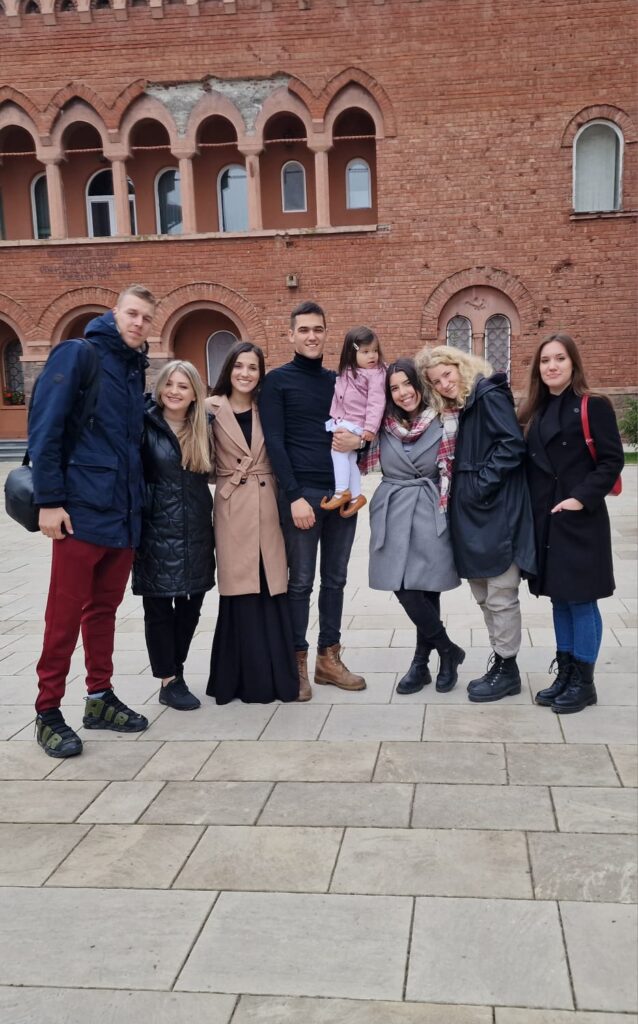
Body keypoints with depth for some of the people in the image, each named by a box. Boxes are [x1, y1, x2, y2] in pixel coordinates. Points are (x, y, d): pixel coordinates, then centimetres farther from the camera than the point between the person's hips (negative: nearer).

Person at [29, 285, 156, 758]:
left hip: (125, 514, 7)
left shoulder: (136, 370, 15)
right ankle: (48, 712, 9)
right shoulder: (78, 355, -6)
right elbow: (45, 428, -12)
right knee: (65, 613, -1)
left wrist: (136, 497, 13)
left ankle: (100, 697, 26)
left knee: (105, 608, 15)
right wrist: (49, 500, -16)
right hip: (81, 510, -7)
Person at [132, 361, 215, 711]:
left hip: (197, 531, 5)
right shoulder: (145, 426, -6)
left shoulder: (203, 430, 7)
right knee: (159, 606, 2)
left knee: (191, 604, 10)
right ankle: (169, 682, 13)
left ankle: (176, 670, 26)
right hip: (156, 530, -5)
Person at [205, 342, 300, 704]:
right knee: (241, 593, 1)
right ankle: (247, 677, 12)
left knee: (273, 590, 4)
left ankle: (279, 675, 14)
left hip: (268, 507, 2)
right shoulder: (212, 409, 0)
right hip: (232, 509, -2)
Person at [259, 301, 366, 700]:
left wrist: (360, 439, -6)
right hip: (302, 493, -5)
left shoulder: (339, 381, 14)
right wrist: (295, 496, -15)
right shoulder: (278, 380, 0)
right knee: (300, 581, 1)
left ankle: (329, 658, 20)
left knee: (335, 579, 10)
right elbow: (275, 443, -7)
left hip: (343, 492, 5)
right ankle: (297, 662, 11)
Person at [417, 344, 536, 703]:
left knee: (500, 596, -1)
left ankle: (508, 671, 11)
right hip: (472, 515, 10)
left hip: (498, 512, -10)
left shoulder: (490, 396, -8)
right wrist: (459, 489, 3)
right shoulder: (459, 409, 18)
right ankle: (500, 662, 26)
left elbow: (512, 445, -18)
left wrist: (482, 484, -17)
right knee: (484, 595, 15)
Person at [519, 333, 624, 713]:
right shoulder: (536, 412, 12)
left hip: (580, 521, -6)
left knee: (581, 600, -1)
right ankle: (565, 674, 23)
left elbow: (612, 460, -11)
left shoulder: (593, 406, -7)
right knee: (559, 598, 13)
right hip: (545, 521, 7)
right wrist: (531, 508, 3)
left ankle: (584, 681, 10)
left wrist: (581, 498, -19)